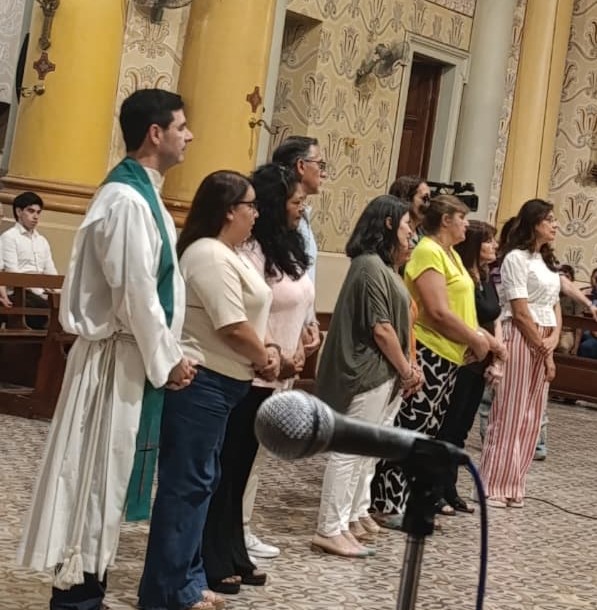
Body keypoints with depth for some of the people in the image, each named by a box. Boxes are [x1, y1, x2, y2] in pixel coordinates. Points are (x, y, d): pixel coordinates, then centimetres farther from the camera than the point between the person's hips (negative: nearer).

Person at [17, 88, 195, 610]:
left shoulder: (142, 193, 13)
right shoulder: (127, 200, -19)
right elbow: (135, 294, -21)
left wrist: (168, 354, 12)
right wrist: (167, 360, -12)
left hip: (136, 357, 10)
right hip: (119, 358, -10)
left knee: (108, 477, 15)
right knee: (96, 475, -1)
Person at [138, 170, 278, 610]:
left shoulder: (227, 254, 16)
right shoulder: (210, 255, -17)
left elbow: (249, 317, 18)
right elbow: (233, 327, -22)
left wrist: (267, 350, 0)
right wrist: (263, 358, -5)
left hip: (221, 382, 11)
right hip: (201, 382, -11)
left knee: (200, 481, 15)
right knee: (186, 482, -5)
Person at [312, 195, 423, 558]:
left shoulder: (383, 266, 15)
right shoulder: (371, 266, -16)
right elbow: (381, 328, -19)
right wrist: (407, 370, -10)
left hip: (381, 373, 10)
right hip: (368, 372, -10)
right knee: (350, 449, -6)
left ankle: (355, 516, 27)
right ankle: (330, 530, -2)